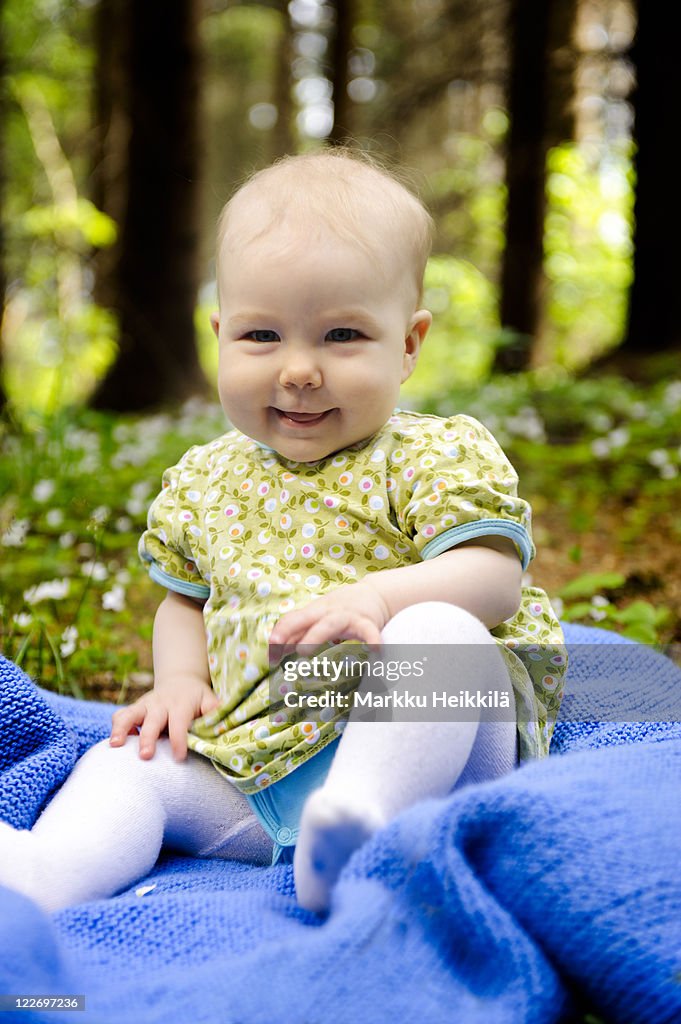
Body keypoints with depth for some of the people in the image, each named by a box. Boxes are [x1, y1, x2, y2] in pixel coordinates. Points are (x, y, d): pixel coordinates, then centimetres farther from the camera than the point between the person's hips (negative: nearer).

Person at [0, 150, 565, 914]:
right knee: (127, 761, -10)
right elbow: (185, 598, 25)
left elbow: (497, 576, -11)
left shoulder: (440, 457, -1)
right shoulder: (205, 481, 14)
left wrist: (381, 595, -28)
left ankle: (364, 815, -44)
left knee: (437, 631, -32)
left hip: (427, 754, -4)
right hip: (248, 762, 5)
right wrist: (178, 677, 4)